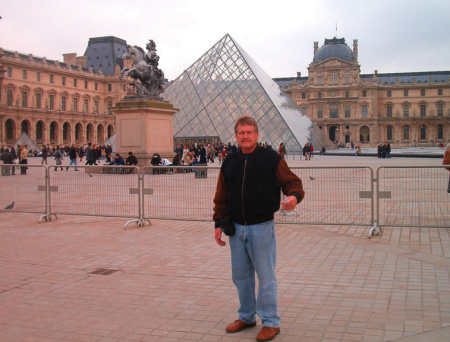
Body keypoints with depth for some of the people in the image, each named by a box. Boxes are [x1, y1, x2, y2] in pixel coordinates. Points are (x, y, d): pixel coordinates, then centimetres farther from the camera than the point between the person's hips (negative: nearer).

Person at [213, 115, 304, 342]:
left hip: (261, 227, -5)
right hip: (236, 228, 5)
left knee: (265, 276, 2)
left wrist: (294, 196, -25)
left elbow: (292, 182, -3)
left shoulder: (272, 159, -4)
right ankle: (247, 317, 32)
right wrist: (218, 223, 10)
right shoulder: (229, 163, 9)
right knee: (240, 276, 14)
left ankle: (271, 323, 17)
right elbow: (221, 197, 14)